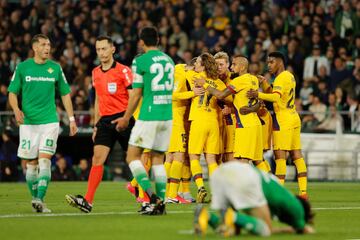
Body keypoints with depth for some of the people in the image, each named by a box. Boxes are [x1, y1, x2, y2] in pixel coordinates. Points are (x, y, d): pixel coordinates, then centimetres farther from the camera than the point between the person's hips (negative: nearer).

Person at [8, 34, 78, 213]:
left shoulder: (55, 68, 5)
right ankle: (34, 198, 18)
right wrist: (16, 110, -14)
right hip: (28, 122, 0)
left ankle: (40, 200, -17)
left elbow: (65, 94, 13)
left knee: (45, 161, -13)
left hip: (49, 121, 0)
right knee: (31, 164, 3)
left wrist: (71, 119, 9)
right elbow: (12, 92, 6)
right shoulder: (22, 67, 3)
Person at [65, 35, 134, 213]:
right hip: (105, 120, 5)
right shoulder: (96, 73, 13)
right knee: (97, 158, -8)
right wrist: (96, 125, 20)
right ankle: (87, 201, -17)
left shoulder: (123, 71, -6)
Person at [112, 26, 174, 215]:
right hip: (167, 116, 6)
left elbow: (136, 94, -7)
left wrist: (126, 118, 4)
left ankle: (150, 195, -14)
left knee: (132, 157, 1)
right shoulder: (169, 60, 13)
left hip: (148, 117, -6)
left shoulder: (140, 61, -7)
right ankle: (160, 203, 4)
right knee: (158, 159, 10)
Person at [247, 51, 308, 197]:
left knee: (280, 155, -9)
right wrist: (264, 83, 8)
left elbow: (276, 97, -29)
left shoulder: (281, 78, -12)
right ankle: (303, 191, 5)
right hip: (294, 118, 10)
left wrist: (258, 95, -39)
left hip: (283, 120, -10)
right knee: (296, 155, 7)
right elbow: (272, 93, 23)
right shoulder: (290, 76, 17)